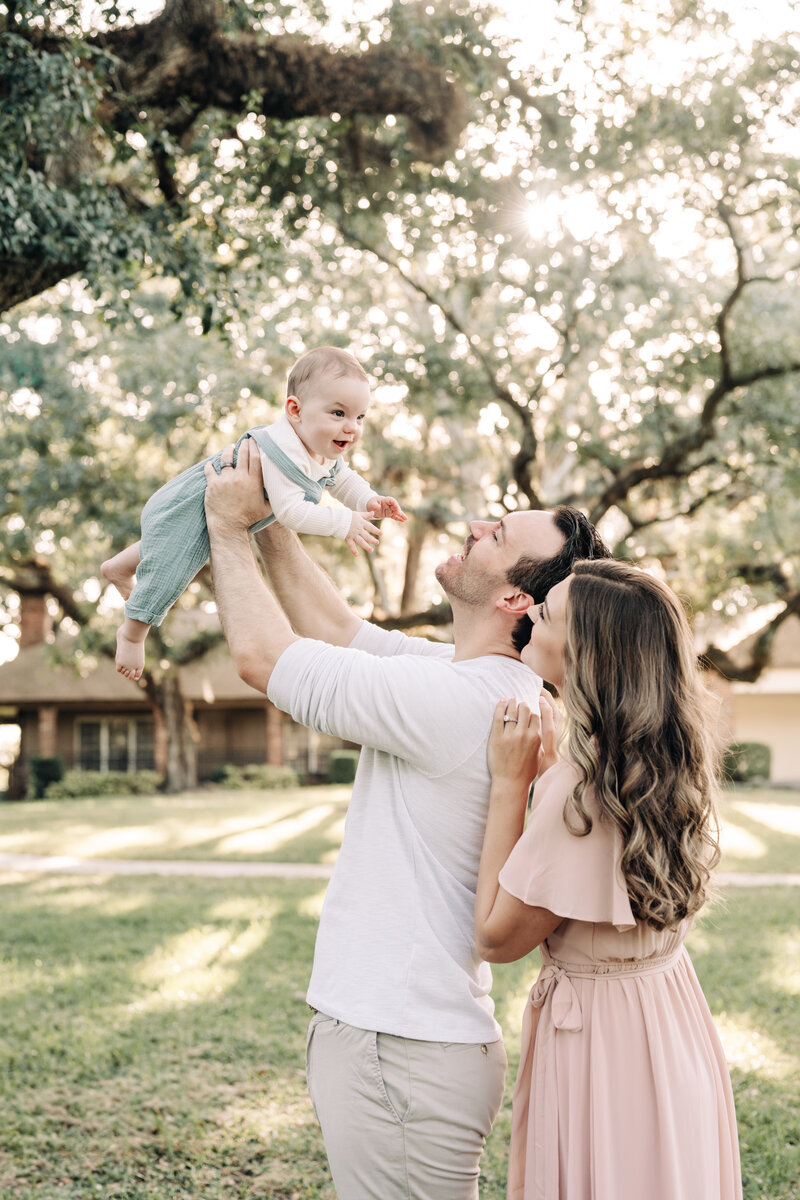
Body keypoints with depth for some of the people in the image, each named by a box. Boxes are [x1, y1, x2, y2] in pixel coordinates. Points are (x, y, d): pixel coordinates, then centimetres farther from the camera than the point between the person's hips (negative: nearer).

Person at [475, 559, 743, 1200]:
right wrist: (546, 771, 5)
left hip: (600, 1031, -8)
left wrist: (510, 783, -17)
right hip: (670, 1014, 8)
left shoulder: (581, 789, -29)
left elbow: (497, 937, -17)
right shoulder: (674, 766, -3)